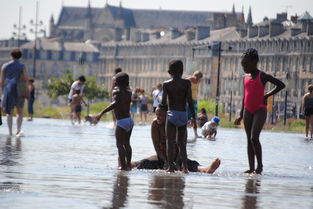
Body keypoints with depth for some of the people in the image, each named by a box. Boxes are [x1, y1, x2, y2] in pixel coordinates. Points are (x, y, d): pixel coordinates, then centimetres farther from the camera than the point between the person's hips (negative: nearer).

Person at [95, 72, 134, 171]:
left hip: (122, 122, -7)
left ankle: (123, 166, -7)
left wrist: (101, 113, -38)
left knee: (120, 145, -3)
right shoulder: (129, 92, 7)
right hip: (130, 120, 7)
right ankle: (128, 164, 21)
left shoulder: (117, 91, -12)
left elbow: (115, 103, -31)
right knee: (126, 144, 19)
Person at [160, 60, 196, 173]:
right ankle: (185, 165, -3)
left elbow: (163, 102, -5)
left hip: (171, 114, -1)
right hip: (183, 115, 1)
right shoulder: (186, 83, -1)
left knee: (170, 142, 2)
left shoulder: (166, 84, -1)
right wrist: (193, 117, -1)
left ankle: (171, 166, -4)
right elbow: (190, 101, -5)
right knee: (181, 142, 12)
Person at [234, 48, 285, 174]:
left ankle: (260, 165, -8)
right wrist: (241, 115, 17)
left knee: (254, 138, -19)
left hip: (260, 110, -6)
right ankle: (251, 168, 8)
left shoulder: (262, 76, -6)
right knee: (249, 139, 5)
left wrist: (267, 95, -7)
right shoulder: (246, 78, 12)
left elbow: (281, 85, -3)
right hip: (248, 111, 6)